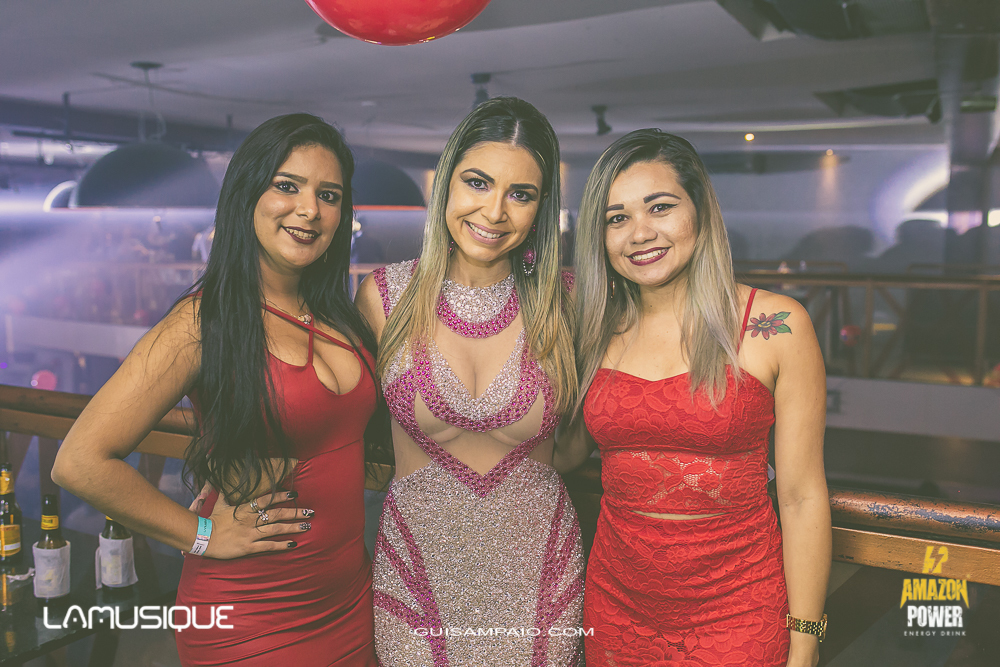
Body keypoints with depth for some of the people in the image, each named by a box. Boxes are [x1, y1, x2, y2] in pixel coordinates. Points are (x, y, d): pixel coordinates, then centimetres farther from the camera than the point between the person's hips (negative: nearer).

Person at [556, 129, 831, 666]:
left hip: (735, 611, -3)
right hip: (616, 601, 3)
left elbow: (803, 498, -7)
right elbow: (565, 454, 10)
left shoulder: (777, 326, -9)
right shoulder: (596, 332, 0)